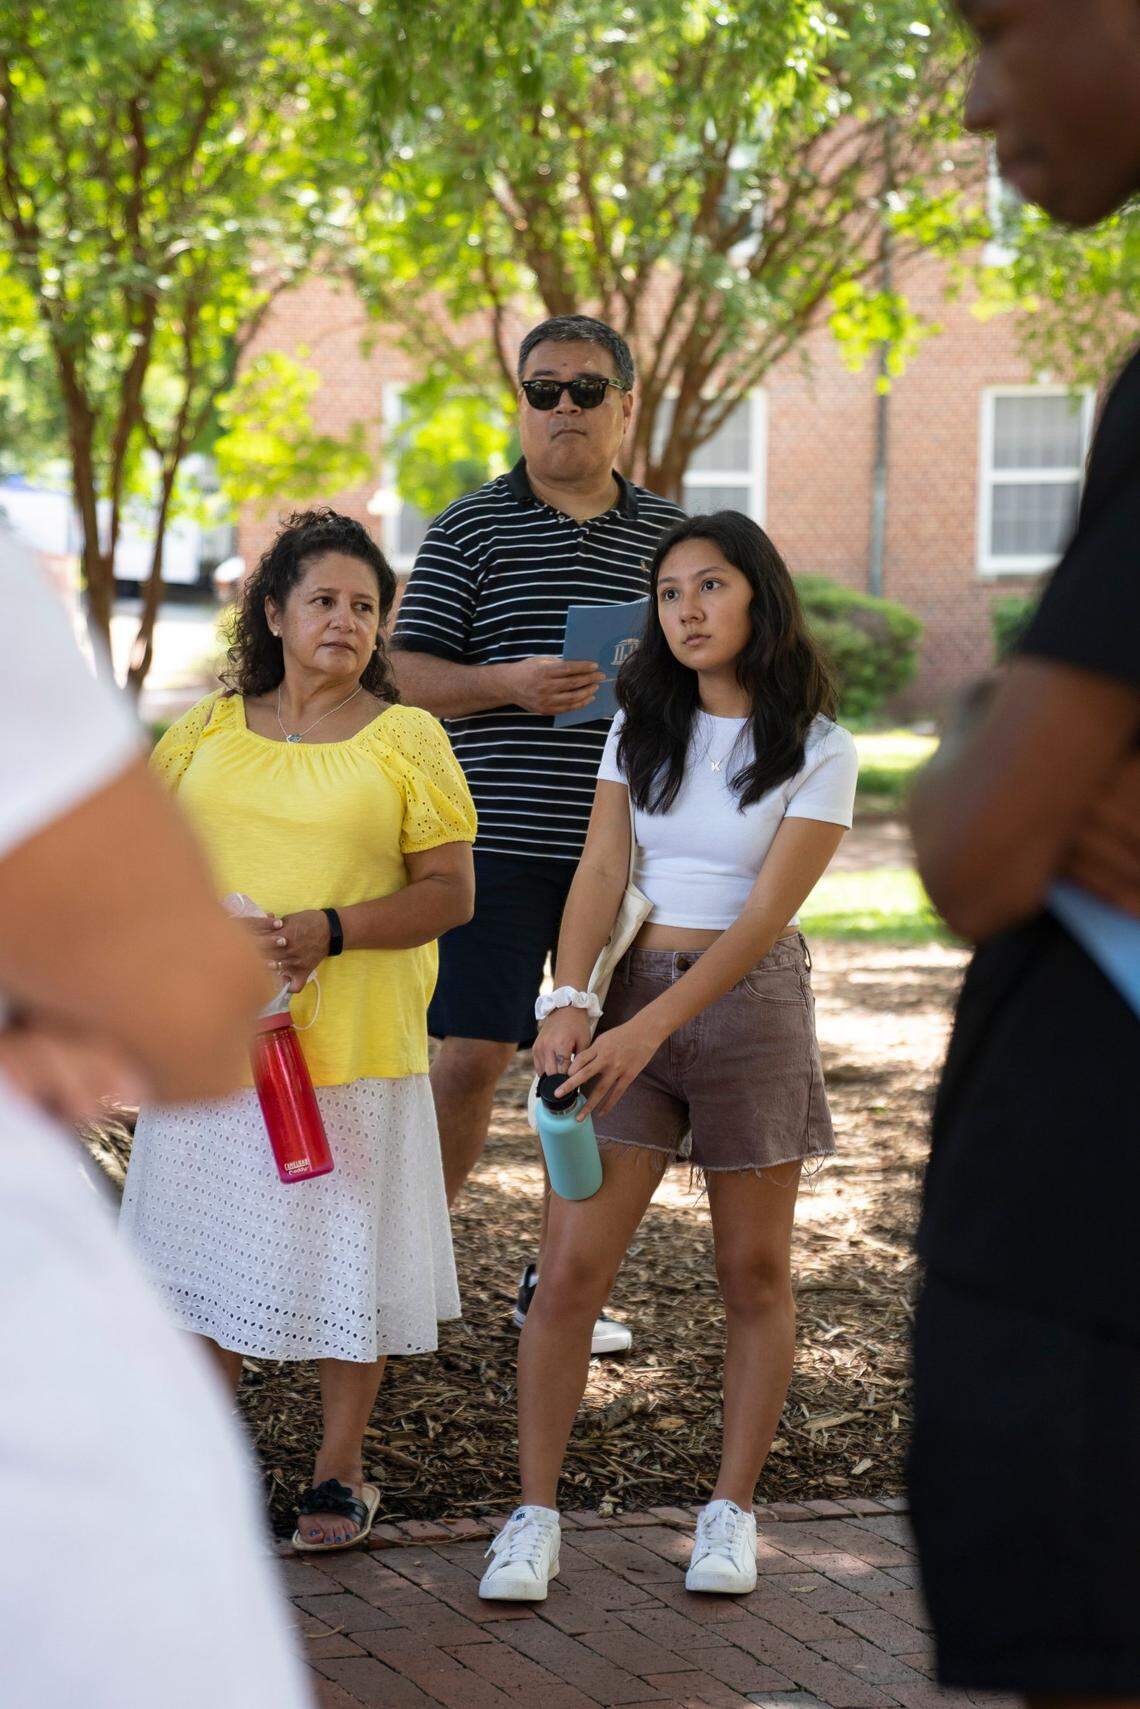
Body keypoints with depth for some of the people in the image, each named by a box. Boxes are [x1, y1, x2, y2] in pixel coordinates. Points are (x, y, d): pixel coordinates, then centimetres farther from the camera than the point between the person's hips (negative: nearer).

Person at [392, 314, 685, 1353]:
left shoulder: (667, 533, 12)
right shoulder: (473, 528, 2)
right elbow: (405, 675, 0)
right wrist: (511, 684, -17)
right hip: (501, 842, -3)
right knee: (472, 1056, -5)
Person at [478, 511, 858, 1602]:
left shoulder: (818, 751, -4)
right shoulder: (641, 728, 8)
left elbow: (764, 915, -13)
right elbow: (600, 875, 0)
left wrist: (648, 1030, -23)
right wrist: (568, 1002, -18)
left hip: (750, 1001, -2)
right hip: (629, 990, 3)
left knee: (754, 1274, 5)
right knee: (571, 1267, -5)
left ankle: (731, 1512, 17)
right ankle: (533, 1517, 0)